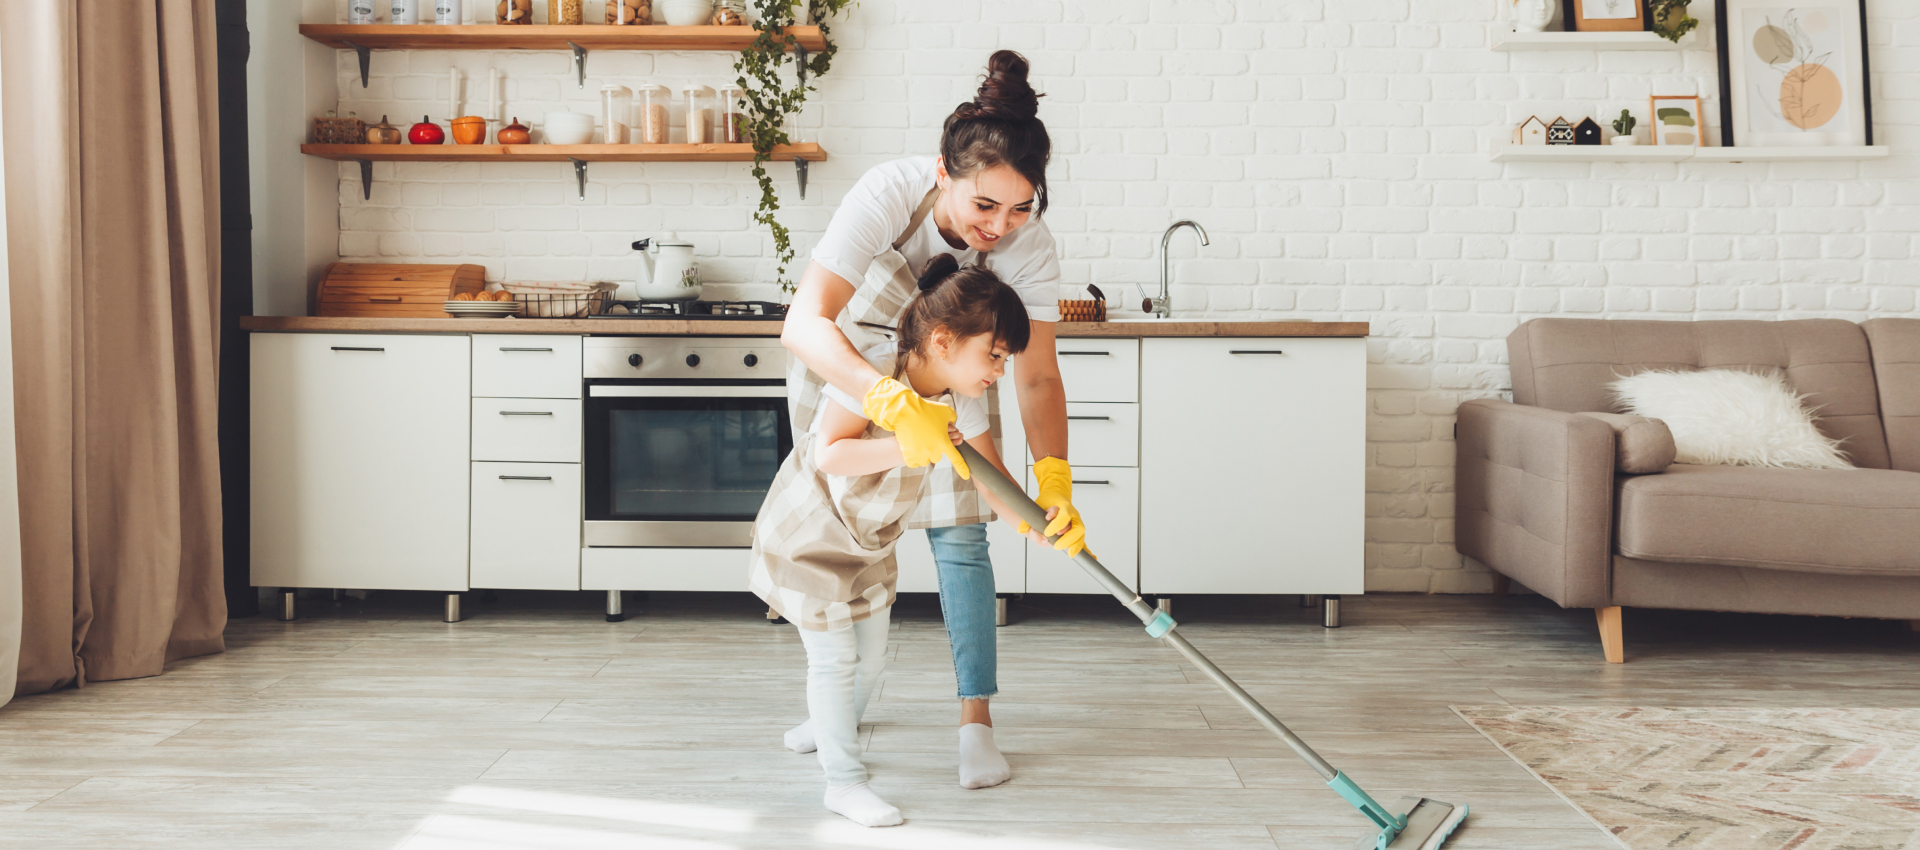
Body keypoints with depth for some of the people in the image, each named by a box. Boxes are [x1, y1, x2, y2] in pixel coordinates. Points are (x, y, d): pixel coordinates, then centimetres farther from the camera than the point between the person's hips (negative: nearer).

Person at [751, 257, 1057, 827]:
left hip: (870, 539, 7)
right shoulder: (874, 369, -32)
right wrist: (908, 445, -47)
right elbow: (830, 455, -38)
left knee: (871, 655, 17)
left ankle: (831, 733, 44)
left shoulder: (963, 401, -11)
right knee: (834, 655, -3)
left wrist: (1034, 526, -18)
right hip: (809, 532, -7)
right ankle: (843, 781, 10)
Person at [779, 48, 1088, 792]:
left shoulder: (1030, 245, -30)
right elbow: (805, 323, -48)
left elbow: (1037, 376, -26)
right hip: (840, 365, -1)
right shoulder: (890, 193, -39)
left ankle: (975, 720, 2)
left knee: (959, 538, -7)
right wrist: (895, 405, -61)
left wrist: (1053, 479, -40)